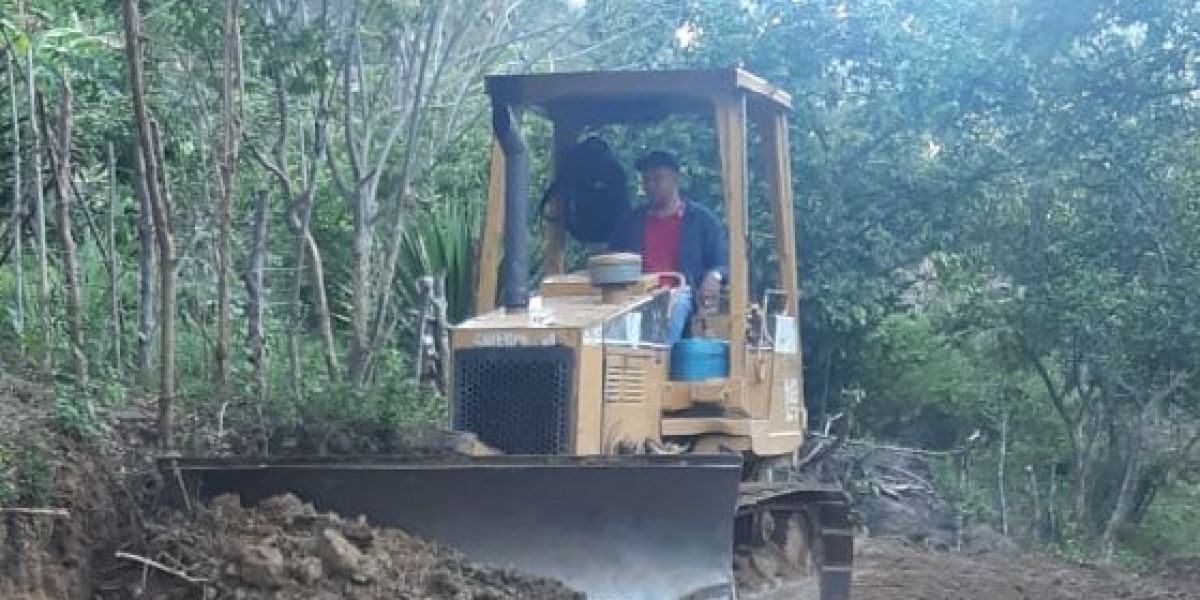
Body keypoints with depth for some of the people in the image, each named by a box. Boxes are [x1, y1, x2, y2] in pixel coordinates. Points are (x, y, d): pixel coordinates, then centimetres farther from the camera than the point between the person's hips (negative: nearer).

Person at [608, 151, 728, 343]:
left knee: (677, 305, -37)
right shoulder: (630, 221, 25)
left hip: (679, 293, -2)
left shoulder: (701, 219, 15)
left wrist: (714, 276, -13)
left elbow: (722, 261, 11)